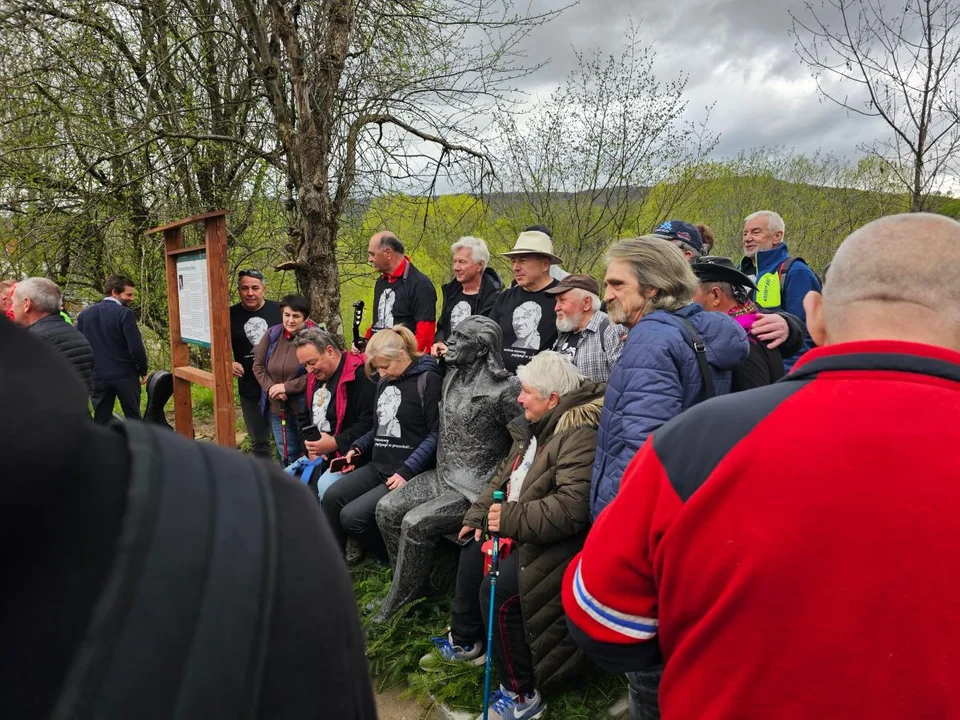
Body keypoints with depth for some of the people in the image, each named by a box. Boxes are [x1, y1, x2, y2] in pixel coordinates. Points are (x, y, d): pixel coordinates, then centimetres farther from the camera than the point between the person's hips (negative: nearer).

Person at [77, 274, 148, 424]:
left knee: (101, 423, 10)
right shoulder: (124, 313, -12)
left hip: (97, 377, 4)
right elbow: (136, 347, -16)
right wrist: (143, 371, -2)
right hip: (125, 376, -4)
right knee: (133, 420, 9)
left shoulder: (85, 314, 5)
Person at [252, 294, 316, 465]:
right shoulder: (272, 334, 1)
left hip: (305, 406, -5)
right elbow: (258, 365, 6)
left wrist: (287, 387, -19)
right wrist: (270, 388, -10)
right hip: (277, 407, 5)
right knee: (286, 455, 19)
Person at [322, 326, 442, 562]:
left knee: (352, 516, -17)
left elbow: (436, 434, -15)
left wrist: (407, 471, -19)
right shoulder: (385, 382, 14)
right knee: (332, 496, -12)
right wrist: (357, 448, 6)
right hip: (378, 466, 8)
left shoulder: (427, 379, -10)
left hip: (409, 471, -7)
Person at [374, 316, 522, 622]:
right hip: (444, 476, 8)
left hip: (476, 488, -8)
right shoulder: (452, 377, 7)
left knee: (415, 523, -21)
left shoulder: (503, 389, -19)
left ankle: (398, 604, 0)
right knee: (387, 508, -3)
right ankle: (411, 586, 12)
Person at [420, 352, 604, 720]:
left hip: (556, 540, -11)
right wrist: (478, 515, 6)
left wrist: (511, 519, -30)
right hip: (520, 527, 11)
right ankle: (465, 642, 38)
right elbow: (505, 476, 18)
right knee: (473, 554, 17)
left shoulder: (579, 436, -25)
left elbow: (572, 506, -35)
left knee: (498, 588, -22)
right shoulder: (535, 426, 9)